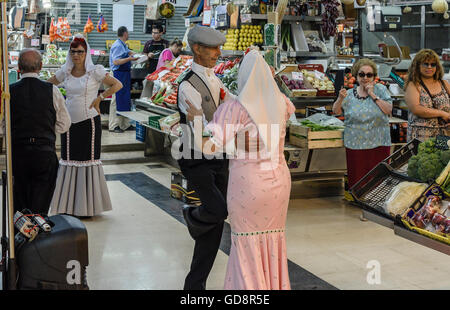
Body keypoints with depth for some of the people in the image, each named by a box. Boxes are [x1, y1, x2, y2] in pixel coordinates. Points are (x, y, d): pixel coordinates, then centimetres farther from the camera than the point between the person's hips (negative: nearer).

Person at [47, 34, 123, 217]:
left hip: (89, 121, -4)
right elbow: (48, 84, 21)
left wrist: (99, 97, -11)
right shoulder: (65, 72, 7)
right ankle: (68, 206, 15)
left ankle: (88, 206, 8)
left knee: (89, 159, 0)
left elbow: (117, 85, -4)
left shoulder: (94, 71, -4)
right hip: (69, 122, 4)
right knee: (68, 160, 6)